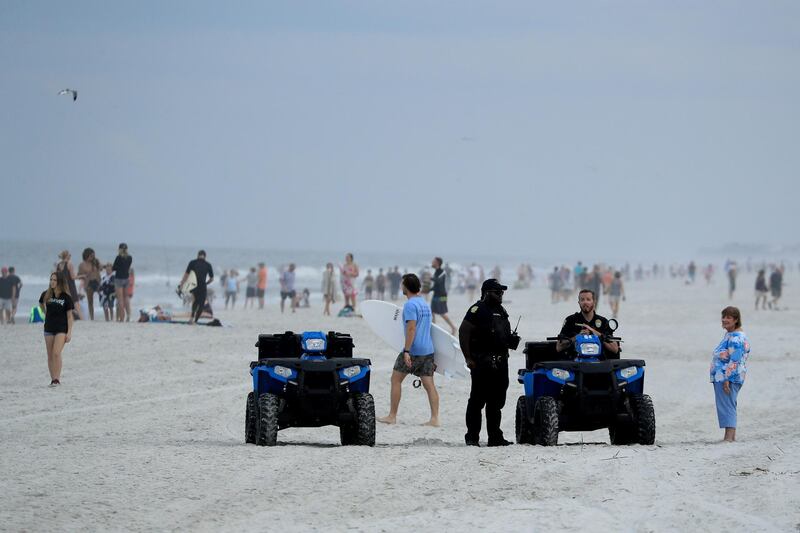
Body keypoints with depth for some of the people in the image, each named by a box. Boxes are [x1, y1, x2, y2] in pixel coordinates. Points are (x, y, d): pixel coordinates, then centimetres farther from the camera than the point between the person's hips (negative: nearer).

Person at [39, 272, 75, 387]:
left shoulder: (66, 297, -7)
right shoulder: (46, 295, 3)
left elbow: (69, 316, -5)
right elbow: (41, 304, 26)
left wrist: (69, 332, -9)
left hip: (61, 329, -4)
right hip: (49, 328, 4)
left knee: (56, 353, -18)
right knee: (50, 356, 5)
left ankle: (57, 379, -16)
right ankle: (53, 379, 13)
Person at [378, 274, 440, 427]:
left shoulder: (410, 305, -13)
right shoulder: (425, 303, 16)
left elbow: (411, 328, -21)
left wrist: (406, 351, -23)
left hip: (414, 350, -8)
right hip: (428, 350, 8)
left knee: (396, 379, 6)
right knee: (429, 384, 3)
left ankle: (392, 416, 9)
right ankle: (434, 418, -4)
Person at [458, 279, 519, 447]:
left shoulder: (501, 311, 18)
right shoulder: (478, 309, -8)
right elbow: (463, 332, -14)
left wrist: (512, 340, 7)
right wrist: (468, 357, -17)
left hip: (500, 362, 8)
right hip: (482, 362, -8)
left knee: (497, 401, 11)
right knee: (477, 400, -5)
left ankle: (495, 436, 16)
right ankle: (472, 437, -1)